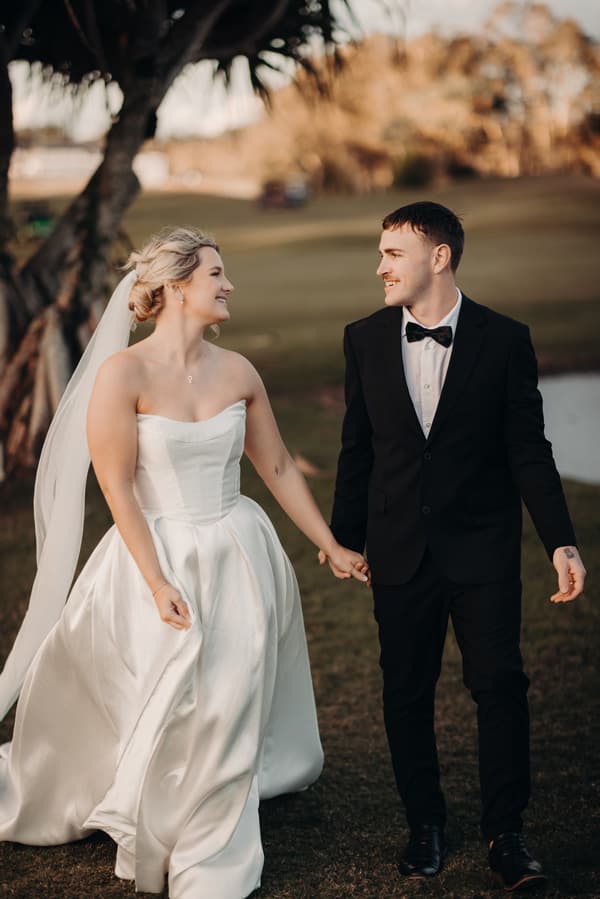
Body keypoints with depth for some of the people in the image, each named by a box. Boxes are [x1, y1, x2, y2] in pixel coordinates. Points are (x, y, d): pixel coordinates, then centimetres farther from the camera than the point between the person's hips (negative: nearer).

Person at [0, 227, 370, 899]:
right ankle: (150, 836, 29)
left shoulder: (237, 373, 1)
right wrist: (158, 583, -15)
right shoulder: (123, 373, -14)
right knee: (162, 710, 1)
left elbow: (278, 468, 10)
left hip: (237, 555, 4)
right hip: (156, 553, -4)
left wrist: (332, 548, 12)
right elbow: (117, 487, -13)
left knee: (228, 713, 7)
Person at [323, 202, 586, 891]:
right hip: (400, 551, 3)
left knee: (500, 686, -3)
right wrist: (345, 538, 13)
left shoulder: (504, 341, -5)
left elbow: (528, 450, -4)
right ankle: (425, 824, 24)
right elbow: (357, 448, 10)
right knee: (406, 693, 8)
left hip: (483, 550, -2)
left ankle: (505, 834, 11)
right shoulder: (365, 339, 3)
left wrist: (560, 542, -10)